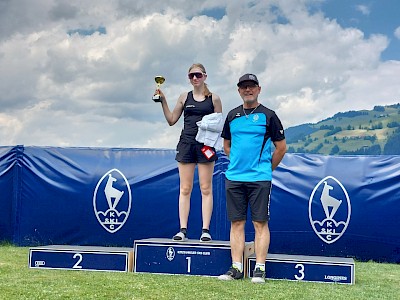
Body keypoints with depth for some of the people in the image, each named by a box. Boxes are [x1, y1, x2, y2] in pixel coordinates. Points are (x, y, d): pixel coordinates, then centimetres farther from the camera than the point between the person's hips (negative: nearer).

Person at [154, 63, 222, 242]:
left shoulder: (214, 98, 6)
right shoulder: (185, 97, 12)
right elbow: (171, 120, 13)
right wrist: (163, 101, 5)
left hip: (206, 145, -2)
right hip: (186, 144, 2)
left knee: (206, 188, -1)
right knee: (185, 189, 1)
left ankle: (205, 230, 2)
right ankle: (183, 229, 3)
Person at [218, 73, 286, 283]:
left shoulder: (268, 116, 1)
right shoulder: (232, 115, 13)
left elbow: (281, 147, 4)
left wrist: (267, 168, 6)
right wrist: (238, 162, 14)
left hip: (259, 179, -4)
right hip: (234, 177, 4)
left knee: (260, 222, -3)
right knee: (236, 222, 5)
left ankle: (260, 268, 1)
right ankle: (236, 268, 9)